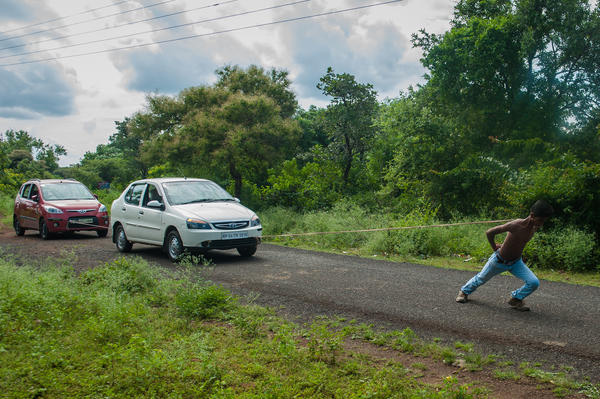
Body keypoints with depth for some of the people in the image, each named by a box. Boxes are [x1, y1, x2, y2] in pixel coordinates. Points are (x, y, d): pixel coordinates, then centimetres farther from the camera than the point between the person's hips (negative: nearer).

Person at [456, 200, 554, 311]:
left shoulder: (535, 227, -13)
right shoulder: (516, 225, -34)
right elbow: (489, 232, -26)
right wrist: (494, 248, -12)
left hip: (516, 263, 5)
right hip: (499, 261, -5)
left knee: (534, 283, -13)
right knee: (480, 279, 16)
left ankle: (516, 299, 12)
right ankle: (464, 291, 45)